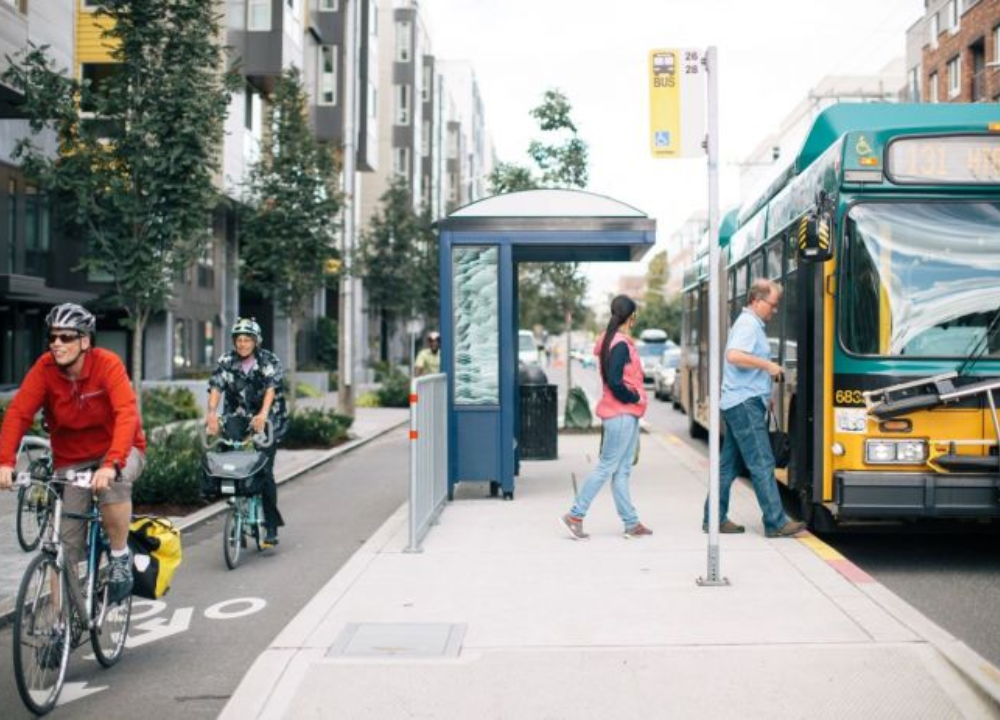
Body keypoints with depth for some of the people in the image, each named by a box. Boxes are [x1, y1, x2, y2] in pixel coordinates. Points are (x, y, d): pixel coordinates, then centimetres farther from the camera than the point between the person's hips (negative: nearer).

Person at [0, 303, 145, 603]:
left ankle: (120, 558, -14)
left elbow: (127, 413, -34)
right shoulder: (45, 368, -13)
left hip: (118, 450, -3)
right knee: (65, 544, -3)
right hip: (71, 460, 3)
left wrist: (111, 464, -48)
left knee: (113, 482, -37)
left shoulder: (107, 364, -21)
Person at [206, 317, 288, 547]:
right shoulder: (226, 362, 1)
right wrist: (212, 413, -31)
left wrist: (263, 414, -38)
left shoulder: (269, 361, -5)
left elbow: (271, 388, -21)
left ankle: (271, 528, -6)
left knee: (265, 471, -12)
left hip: (267, 422, -3)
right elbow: (216, 387, -13)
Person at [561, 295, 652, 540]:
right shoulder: (621, 344, -16)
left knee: (622, 470, 10)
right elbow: (614, 382, -23)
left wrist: (635, 397, 8)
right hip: (622, 413, -10)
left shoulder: (612, 340, 13)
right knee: (606, 467, -4)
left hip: (626, 413, 10)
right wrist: (635, 397, -10)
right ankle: (575, 515, 1)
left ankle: (631, 523, 15)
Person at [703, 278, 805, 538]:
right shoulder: (748, 324, -12)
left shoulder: (751, 324, 20)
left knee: (729, 465, 11)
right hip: (745, 404, -10)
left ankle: (714, 519, 15)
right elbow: (734, 355, -28)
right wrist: (768, 365, -20)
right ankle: (776, 523, -6)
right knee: (762, 464, -8)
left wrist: (765, 395, 21)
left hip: (739, 403, 10)